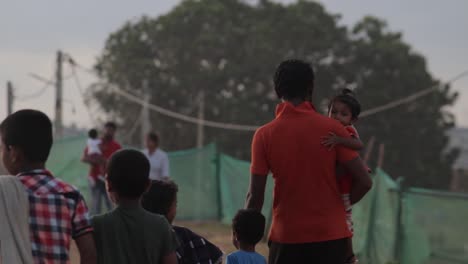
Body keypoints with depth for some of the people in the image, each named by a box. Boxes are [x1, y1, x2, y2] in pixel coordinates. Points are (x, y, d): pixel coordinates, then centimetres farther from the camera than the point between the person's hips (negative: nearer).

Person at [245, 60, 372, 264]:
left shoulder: (264, 135, -3)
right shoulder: (332, 129, -3)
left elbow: (255, 196, -4)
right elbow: (364, 182, -6)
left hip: (287, 238, 0)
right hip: (330, 236, 0)